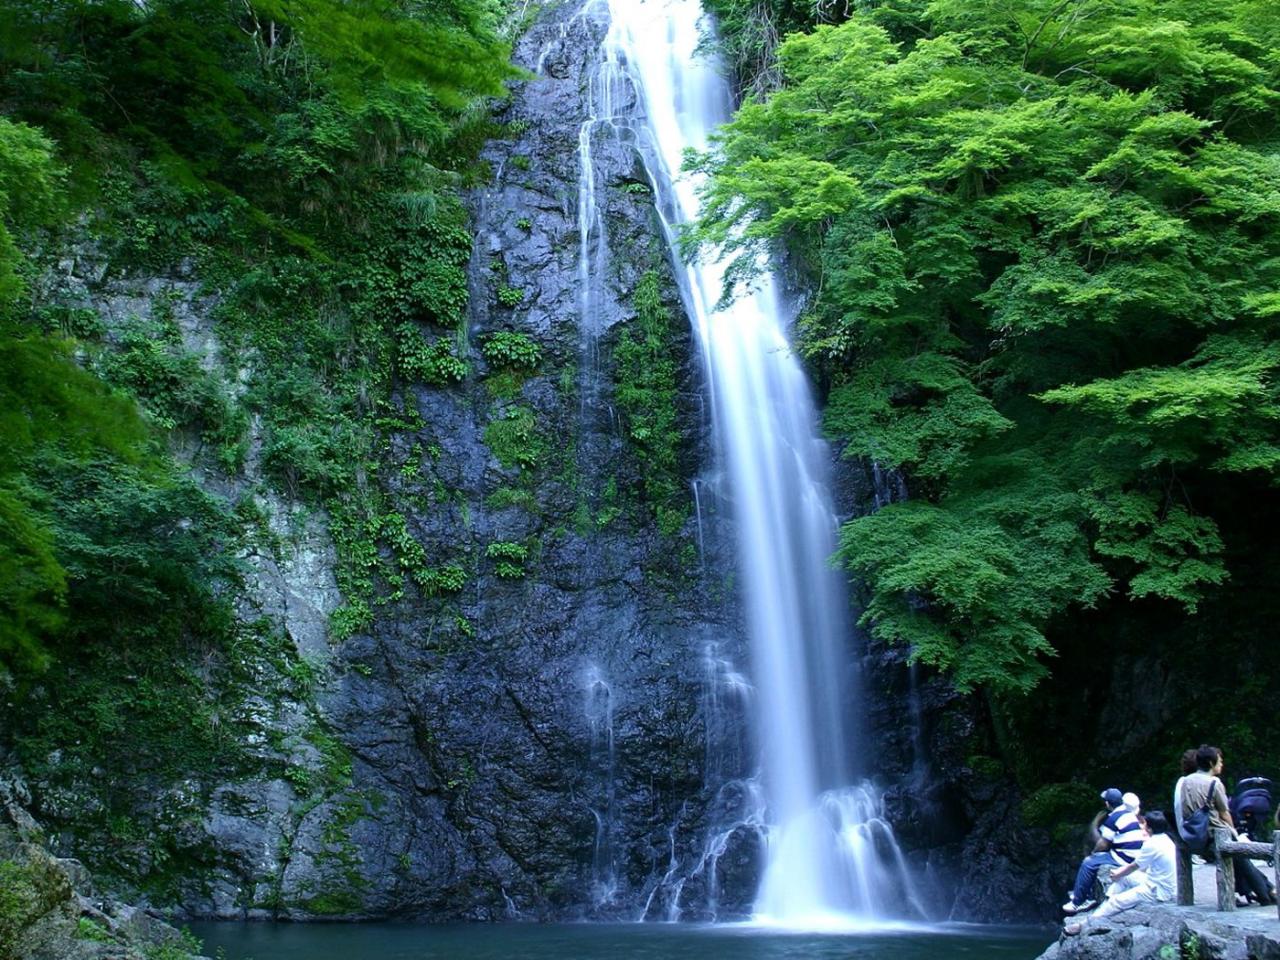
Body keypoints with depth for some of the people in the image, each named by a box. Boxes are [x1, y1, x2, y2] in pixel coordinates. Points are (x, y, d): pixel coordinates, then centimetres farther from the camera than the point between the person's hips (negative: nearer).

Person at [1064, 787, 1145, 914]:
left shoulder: (1113, 818, -15)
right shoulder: (1129, 813, 13)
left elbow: (1103, 844, -11)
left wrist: (1093, 853, 9)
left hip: (1124, 858, -10)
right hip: (1135, 856, 10)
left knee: (1088, 864, -5)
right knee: (1095, 858, 21)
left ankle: (1077, 903, 1)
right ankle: (1088, 897, 21)